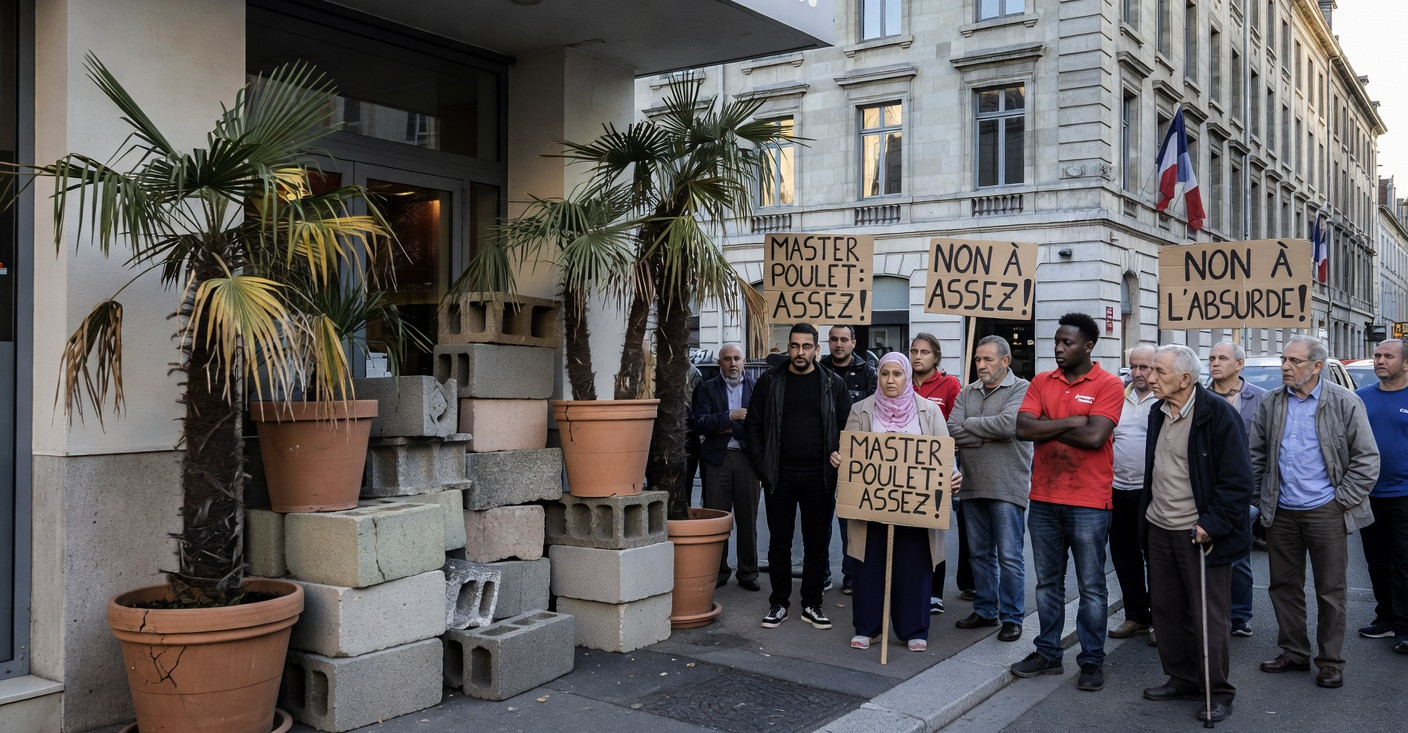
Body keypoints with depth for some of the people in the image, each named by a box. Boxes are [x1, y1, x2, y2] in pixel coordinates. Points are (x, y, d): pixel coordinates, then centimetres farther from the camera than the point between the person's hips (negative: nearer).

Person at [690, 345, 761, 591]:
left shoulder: (756, 387, 9)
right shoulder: (707, 389, 8)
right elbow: (699, 422, -5)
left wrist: (730, 428, -9)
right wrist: (729, 417, -13)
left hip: (746, 458, 0)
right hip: (717, 459, 0)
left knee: (748, 518, 4)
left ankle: (748, 573, 15)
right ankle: (718, 571, 14)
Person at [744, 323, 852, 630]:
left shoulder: (833, 385, 3)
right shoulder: (769, 382, 3)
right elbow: (752, 427, 4)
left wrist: (837, 465, -4)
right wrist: (762, 467, -3)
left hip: (819, 478, 0)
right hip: (779, 477, 0)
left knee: (817, 543, 7)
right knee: (779, 542, 7)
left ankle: (812, 604, 19)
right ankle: (779, 603, 19)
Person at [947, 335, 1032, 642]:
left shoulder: (1021, 389, -6)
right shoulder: (967, 393, 11)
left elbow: (1008, 424, -22)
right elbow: (952, 431, -1)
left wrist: (969, 424, -8)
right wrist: (989, 435, -13)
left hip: (1007, 487, -6)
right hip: (972, 486, 6)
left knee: (1009, 556, -1)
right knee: (979, 553, 15)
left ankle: (1011, 617, 11)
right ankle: (985, 610, 27)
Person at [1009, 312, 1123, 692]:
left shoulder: (1109, 385, -7)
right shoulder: (1041, 382, 7)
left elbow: (1095, 436, -20)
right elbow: (1023, 428, -6)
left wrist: (1047, 427, -9)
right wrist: (1070, 422, -13)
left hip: (1088, 504, -5)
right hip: (1043, 500, 5)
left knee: (1091, 586, 5)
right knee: (1047, 583, 14)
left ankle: (1092, 661, 16)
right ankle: (1047, 653, 26)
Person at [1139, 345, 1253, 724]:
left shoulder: (1218, 414, -15)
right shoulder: (1158, 414, 9)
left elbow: (1238, 479, -16)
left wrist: (1212, 524, -19)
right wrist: (1146, 516, 16)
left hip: (1199, 534, -7)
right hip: (1159, 530, 7)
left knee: (1209, 616, 2)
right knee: (1166, 608, 14)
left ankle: (1218, 693, 16)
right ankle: (1182, 679, 29)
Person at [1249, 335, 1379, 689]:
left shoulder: (1345, 403, -6)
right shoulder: (1271, 404, 4)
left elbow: (1367, 458, -4)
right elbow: (1257, 454, 11)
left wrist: (1342, 500, -8)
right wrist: (1262, 499, 6)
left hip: (1325, 513, -4)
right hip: (1281, 513, 4)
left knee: (1330, 590, 5)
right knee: (1284, 586, 11)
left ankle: (1330, 660, 19)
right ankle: (1294, 653, 25)